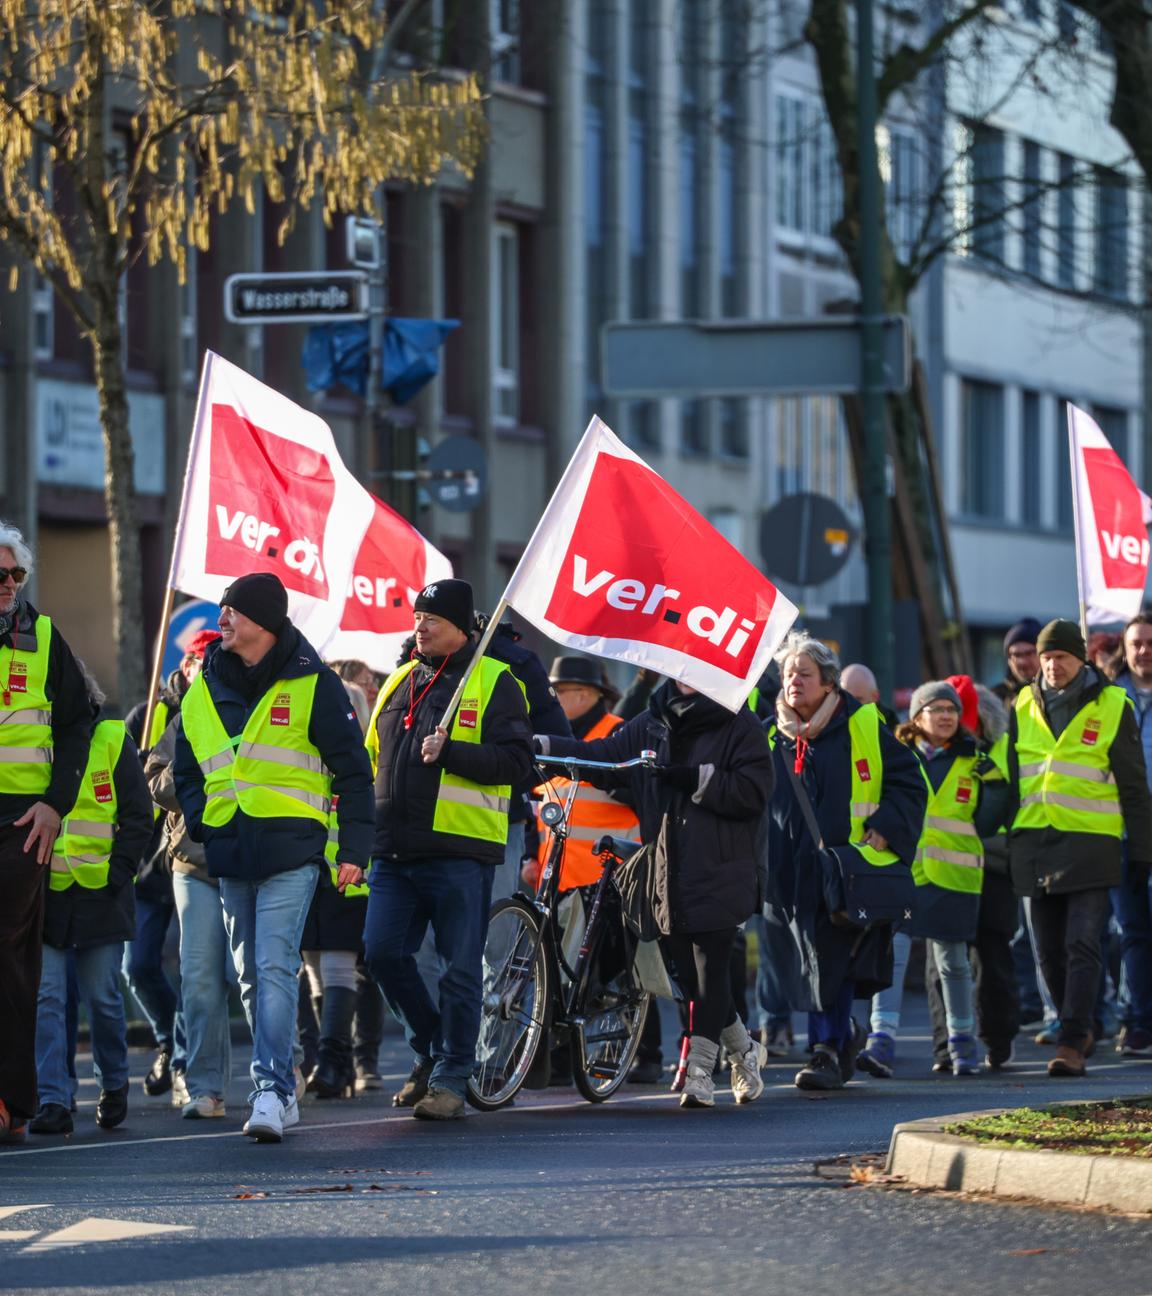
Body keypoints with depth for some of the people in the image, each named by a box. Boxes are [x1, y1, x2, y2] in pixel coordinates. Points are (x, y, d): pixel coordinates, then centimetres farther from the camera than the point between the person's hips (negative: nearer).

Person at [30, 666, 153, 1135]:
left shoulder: (113, 741, 0)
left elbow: (138, 815, 3)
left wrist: (118, 873, -7)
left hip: (99, 895, -1)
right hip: (42, 892, 1)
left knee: (102, 997, 7)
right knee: (45, 997, -8)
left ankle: (114, 1083, 30)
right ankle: (53, 1101, -8)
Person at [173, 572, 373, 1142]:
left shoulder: (312, 684, -2)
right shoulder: (204, 689, 13)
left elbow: (352, 769, 0)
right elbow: (186, 768, 26)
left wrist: (354, 849, -5)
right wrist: (200, 818, 8)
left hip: (290, 852, -6)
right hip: (230, 855, 6)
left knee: (275, 967, -16)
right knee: (251, 976, 8)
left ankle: (271, 1089, -21)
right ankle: (280, 1092, 16)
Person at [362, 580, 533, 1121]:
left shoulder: (494, 683, -2)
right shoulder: (399, 682, 17)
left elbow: (516, 761, -11)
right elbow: (373, 756, 28)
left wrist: (449, 752, -21)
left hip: (460, 852, -6)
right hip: (395, 851, 6)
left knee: (460, 969, -1)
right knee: (383, 953, 0)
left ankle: (451, 1077, 8)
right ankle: (431, 1050, 19)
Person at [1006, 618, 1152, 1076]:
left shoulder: (1112, 706, 0)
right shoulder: (1024, 707, 11)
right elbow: (1012, 775, 19)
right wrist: (1009, 839, 14)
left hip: (1090, 844, -4)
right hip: (1035, 845, 5)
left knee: (1082, 946, -11)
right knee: (1050, 951, 8)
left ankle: (1072, 1043, -14)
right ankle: (1078, 1031, 23)